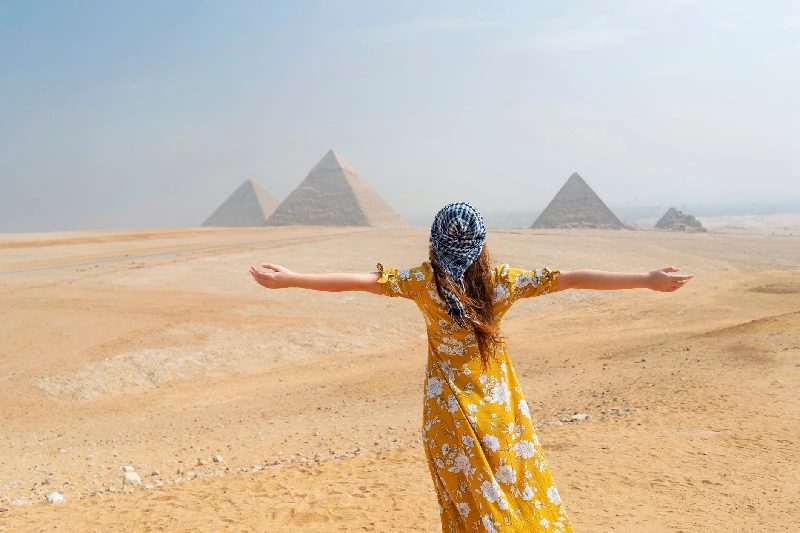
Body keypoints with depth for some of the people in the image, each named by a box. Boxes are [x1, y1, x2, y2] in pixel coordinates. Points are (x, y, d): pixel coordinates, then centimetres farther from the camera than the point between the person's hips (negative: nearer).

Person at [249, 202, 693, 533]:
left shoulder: (424, 282, -14)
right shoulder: (503, 282, -12)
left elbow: (361, 281, -17)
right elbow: (573, 279, -12)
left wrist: (287, 279, -14)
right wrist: (649, 281, -9)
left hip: (451, 411, -1)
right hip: (500, 405, 1)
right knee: (520, 484, 16)